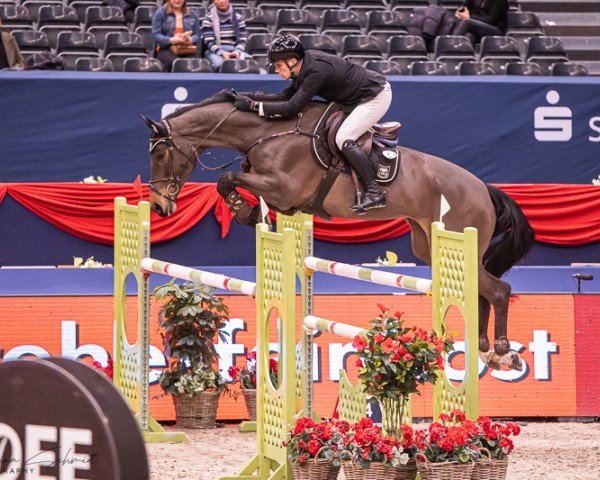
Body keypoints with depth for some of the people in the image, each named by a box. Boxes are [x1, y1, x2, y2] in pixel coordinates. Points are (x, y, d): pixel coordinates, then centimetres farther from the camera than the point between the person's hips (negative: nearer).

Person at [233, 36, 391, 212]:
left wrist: (253, 106, -27)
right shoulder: (306, 63, -2)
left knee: (343, 139, -20)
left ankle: (375, 193, -18)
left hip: (377, 96, -10)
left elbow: (291, 108, -30)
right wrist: (251, 97, -3)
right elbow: (286, 96, 5)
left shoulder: (316, 71, -29)